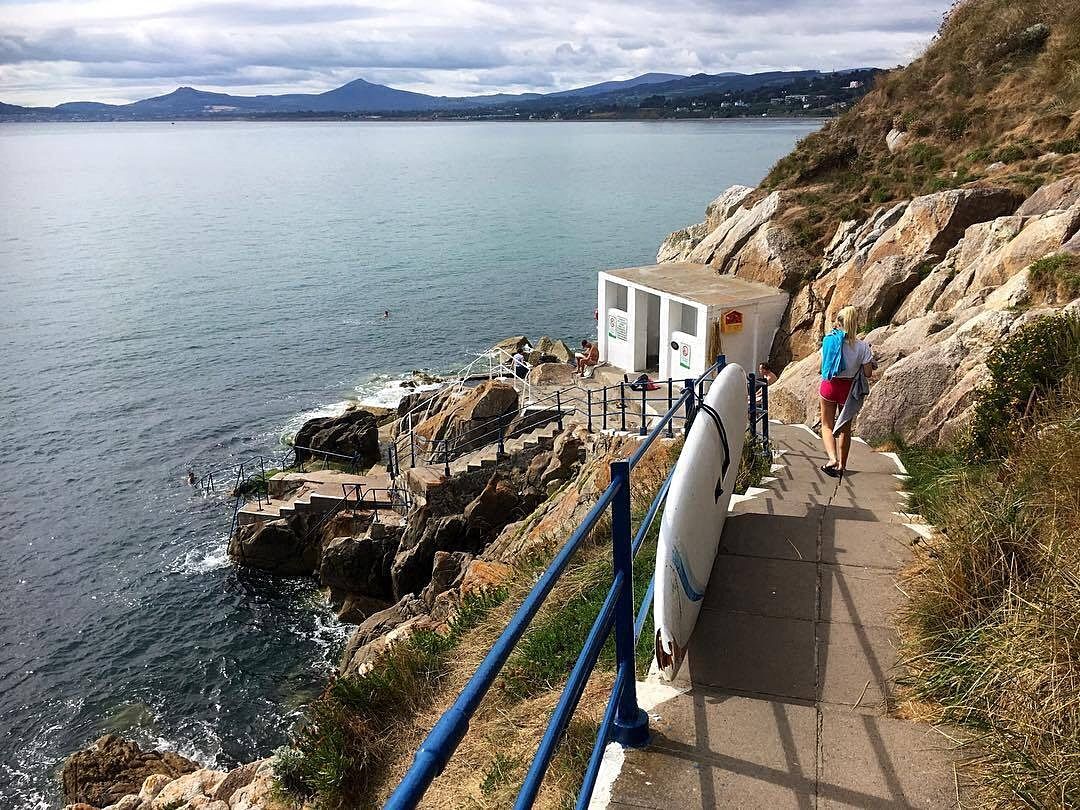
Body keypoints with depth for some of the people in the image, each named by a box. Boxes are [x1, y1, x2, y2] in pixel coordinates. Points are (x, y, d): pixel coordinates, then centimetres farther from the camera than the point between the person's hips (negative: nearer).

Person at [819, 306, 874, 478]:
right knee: (845, 427, 16)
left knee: (827, 425, 12)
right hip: (848, 388, 0)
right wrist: (869, 356, 10)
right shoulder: (862, 346, -11)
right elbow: (868, 373, -9)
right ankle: (841, 464, 22)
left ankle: (832, 458, -12)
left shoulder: (828, 340, -8)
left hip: (829, 385, 0)